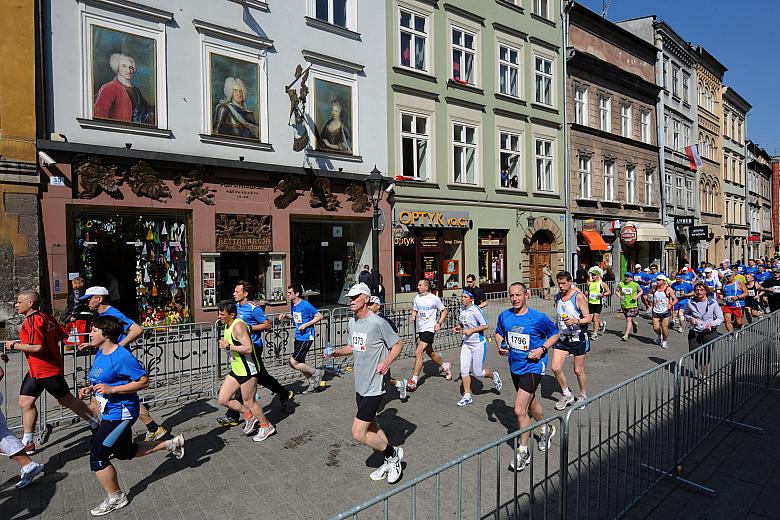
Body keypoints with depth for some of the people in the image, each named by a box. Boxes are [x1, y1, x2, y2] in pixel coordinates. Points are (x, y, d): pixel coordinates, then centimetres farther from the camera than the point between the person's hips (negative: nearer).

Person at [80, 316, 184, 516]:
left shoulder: (122, 357, -24)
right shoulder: (100, 354, 5)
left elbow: (143, 381, -23)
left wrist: (112, 389, -26)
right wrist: (90, 388, 1)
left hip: (121, 412, -10)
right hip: (109, 412, 10)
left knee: (97, 457, -2)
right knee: (124, 452, 22)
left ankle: (115, 498, 20)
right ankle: (170, 444, 35)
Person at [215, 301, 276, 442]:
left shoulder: (238, 326, -22)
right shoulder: (227, 326, 9)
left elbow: (248, 348, -31)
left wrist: (228, 346, -24)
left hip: (248, 370, -10)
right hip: (236, 370, 10)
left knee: (248, 402, 3)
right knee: (223, 400, 9)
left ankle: (266, 426, 24)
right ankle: (251, 416, 26)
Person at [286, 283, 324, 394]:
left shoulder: (306, 305, -18)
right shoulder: (292, 304, 6)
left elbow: (319, 316, -14)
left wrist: (306, 325, -20)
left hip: (306, 338, -9)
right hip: (298, 337, 9)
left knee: (294, 363, -9)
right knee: (300, 363, 14)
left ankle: (316, 372, 8)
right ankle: (313, 382, 31)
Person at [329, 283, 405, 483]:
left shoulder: (378, 323, -19)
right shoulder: (351, 322, 6)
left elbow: (398, 344, -10)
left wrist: (387, 361, -25)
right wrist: (338, 352, 3)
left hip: (374, 386, -8)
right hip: (360, 384, 9)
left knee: (358, 433, -7)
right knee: (371, 427, 20)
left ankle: (393, 453, 16)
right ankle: (390, 462, 40)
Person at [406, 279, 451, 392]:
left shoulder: (434, 298, -11)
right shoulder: (417, 298, 5)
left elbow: (444, 310, -1)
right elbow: (415, 310, 19)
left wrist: (439, 323, -11)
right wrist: (413, 316, -3)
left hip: (429, 329, -7)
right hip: (420, 328, 7)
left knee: (418, 353, -14)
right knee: (429, 352, 20)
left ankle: (413, 381, -8)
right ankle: (444, 366, 46)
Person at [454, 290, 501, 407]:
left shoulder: (475, 310, -18)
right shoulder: (462, 308, 5)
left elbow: (485, 325, -16)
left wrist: (471, 330, -21)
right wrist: (459, 328, 3)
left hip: (478, 344, -7)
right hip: (466, 344, 7)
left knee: (478, 373, 4)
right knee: (464, 370, 1)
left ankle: (494, 375, 35)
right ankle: (467, 396, 14)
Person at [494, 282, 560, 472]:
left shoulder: (538, 317, -15)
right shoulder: (504, 316, -3)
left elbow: (555, 334, -1)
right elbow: (499, 333, 15)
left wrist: (542, 349, -15)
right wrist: (500, 346, -5)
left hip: (533, 367, -6)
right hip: (515, 367, 6)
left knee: (519, 410, -11)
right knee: (530, 403, 25)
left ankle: (523, 452, 8)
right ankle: (547, 429, 54)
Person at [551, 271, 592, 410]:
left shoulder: (579, 296, -13)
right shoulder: (557, 297, 5)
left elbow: (588, 318, -15)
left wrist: (576, 321, -33)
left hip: (578, 337, -5)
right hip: (562, 337, 5)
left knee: (578, 370, 8)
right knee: (555, 368, -4)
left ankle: (583, 395, 33)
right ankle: (567, 395, 17)